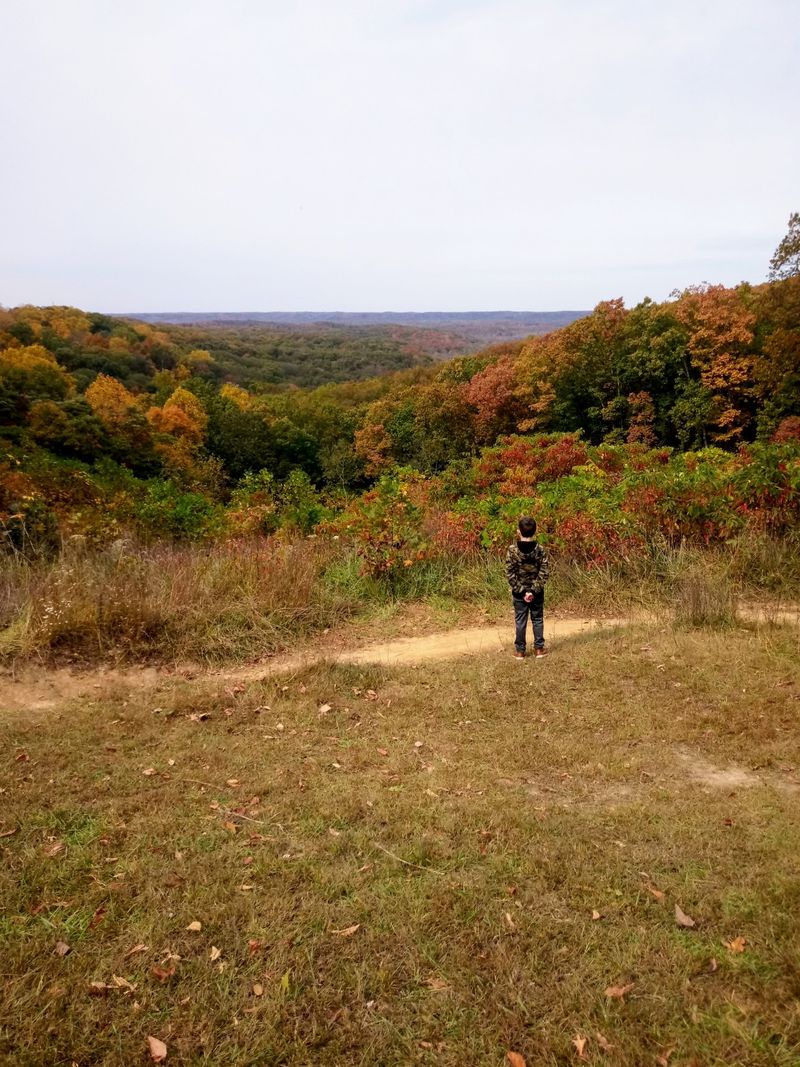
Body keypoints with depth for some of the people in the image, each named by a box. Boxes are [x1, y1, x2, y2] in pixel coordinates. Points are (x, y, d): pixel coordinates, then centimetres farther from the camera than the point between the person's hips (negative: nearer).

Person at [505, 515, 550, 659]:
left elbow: (510, 573, -13)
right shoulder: (540, 550, -8)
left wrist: (521, 590, -10)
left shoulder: (512, 550, -12)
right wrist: (534, 590, -13)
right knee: (537, 619, 14)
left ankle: (520, 650, 15)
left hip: (519, 593, -1)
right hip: (537, 593, 1)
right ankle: (539, 649, 18)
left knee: (520, 621, 9)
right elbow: (545, 572, -12)